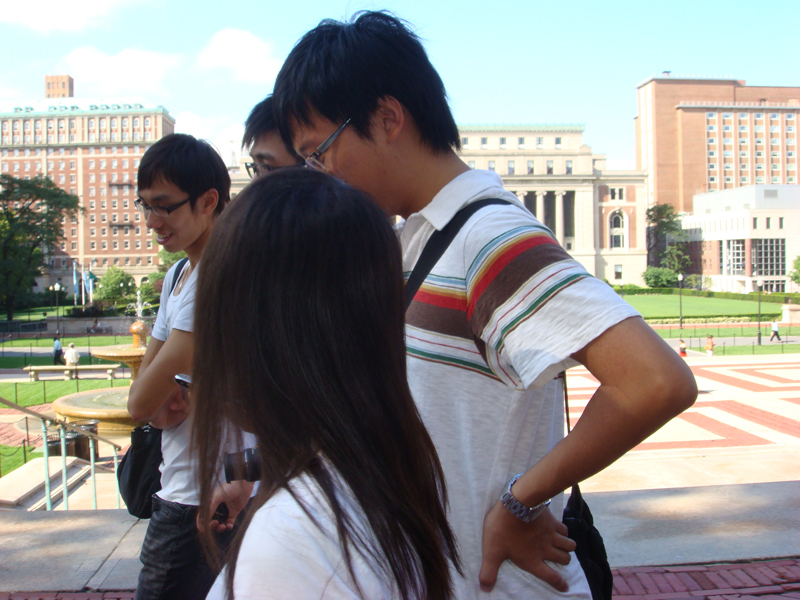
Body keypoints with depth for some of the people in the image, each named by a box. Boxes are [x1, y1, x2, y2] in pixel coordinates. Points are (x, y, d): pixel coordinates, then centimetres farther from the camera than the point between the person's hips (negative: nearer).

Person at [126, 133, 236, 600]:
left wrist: (154, 402, 3)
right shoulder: (179, 274, 13)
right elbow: (140, 397, 13)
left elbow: (141, 403, -18)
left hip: (200, 499, -9)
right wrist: (161, 408, -8)